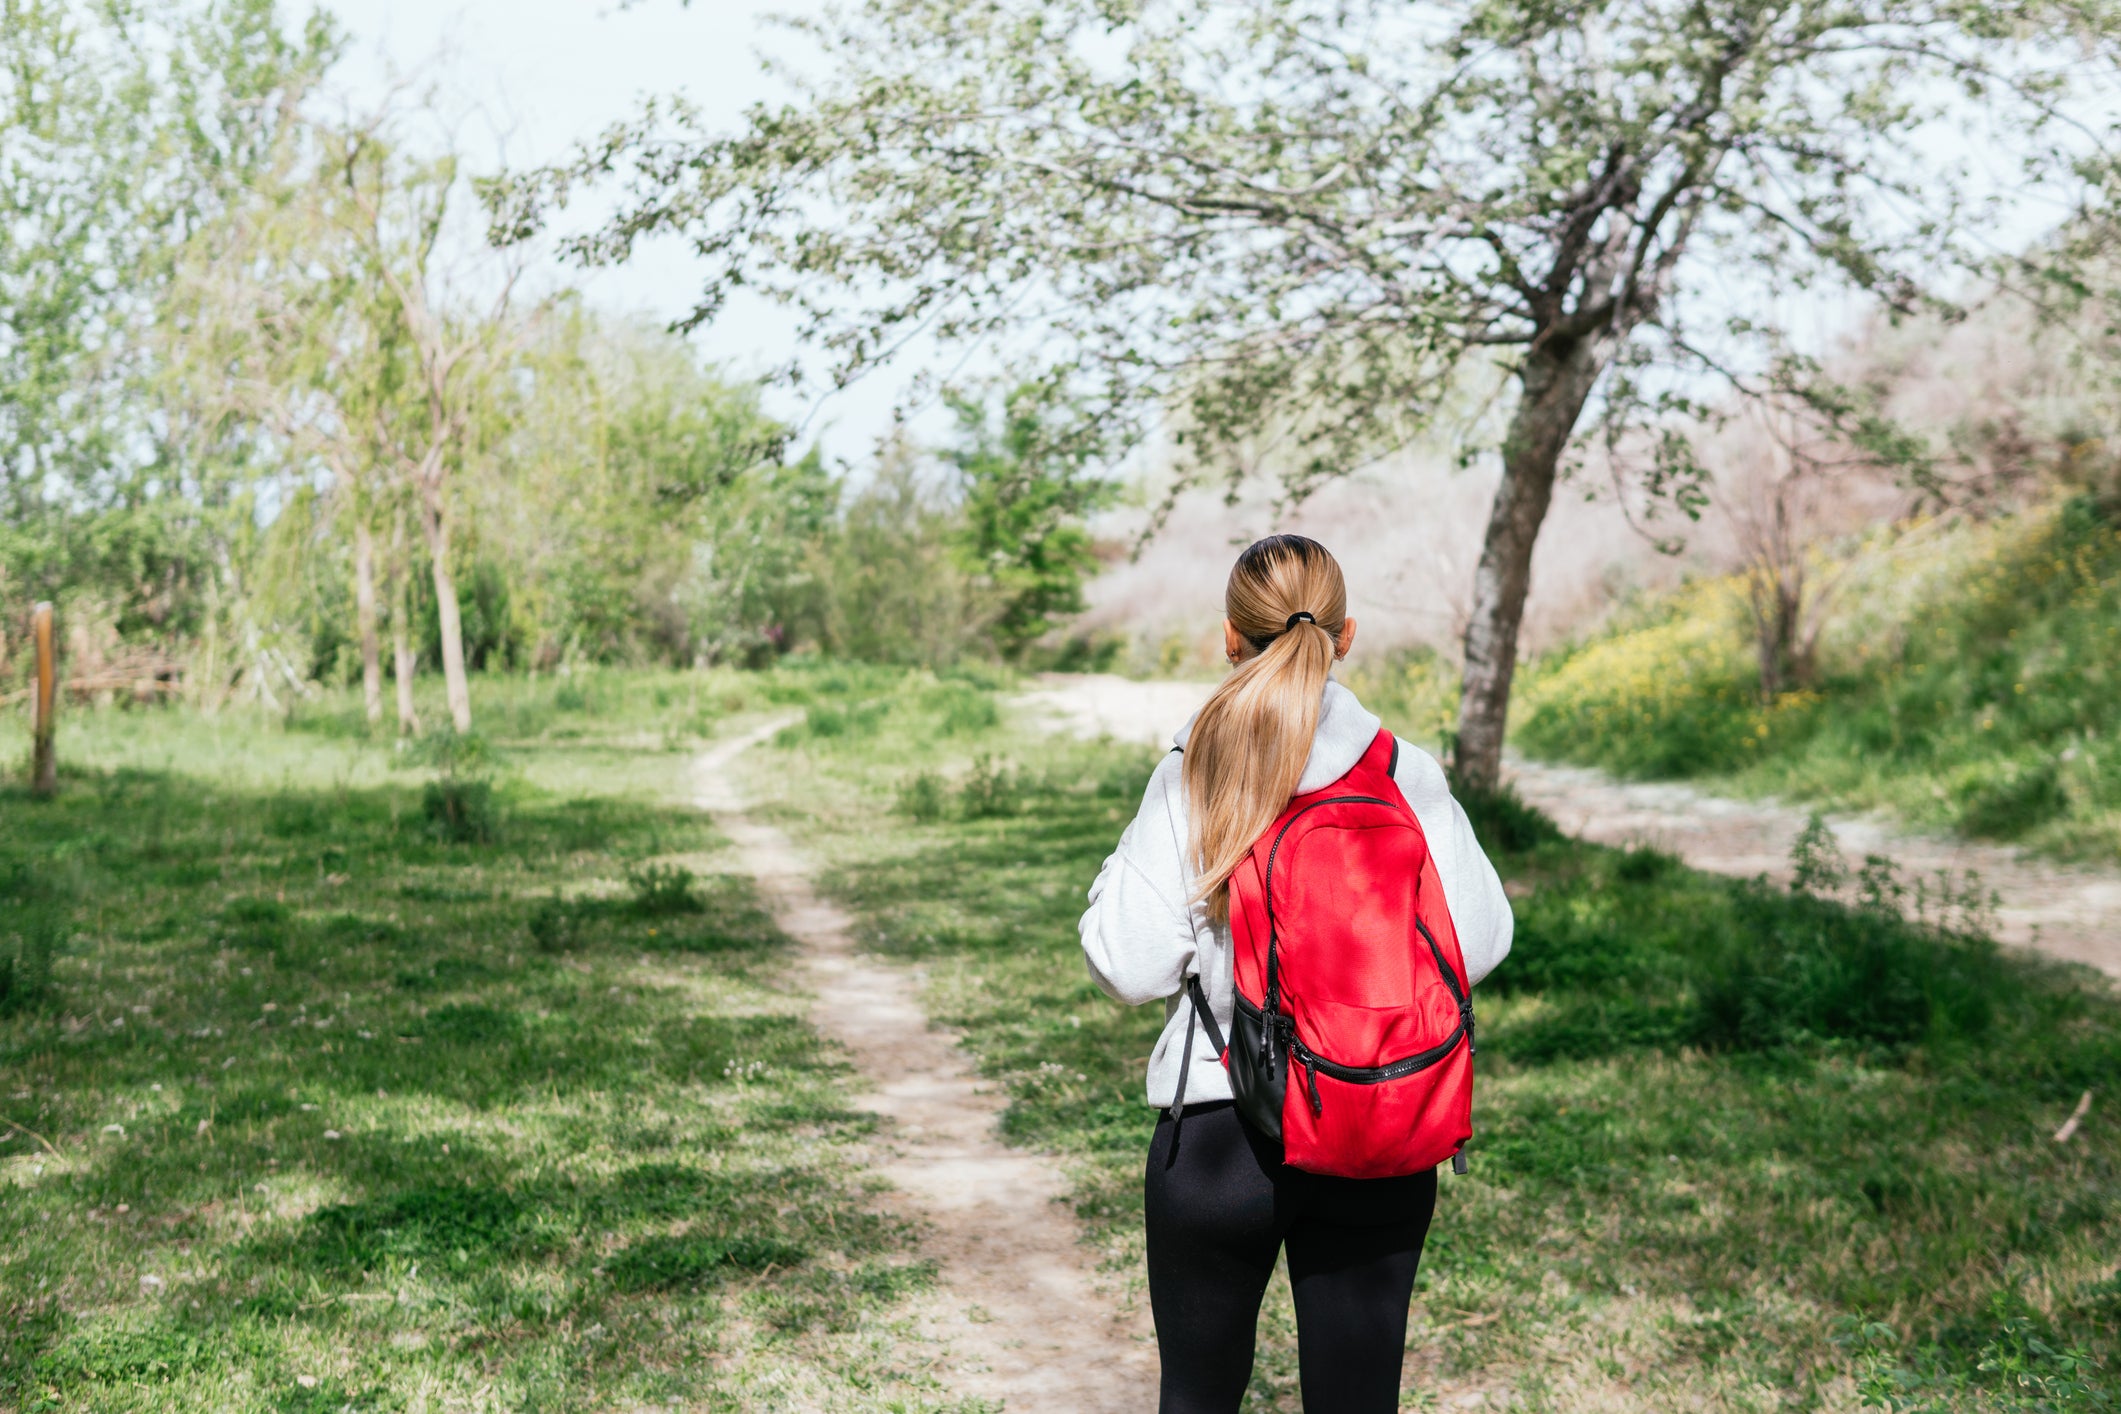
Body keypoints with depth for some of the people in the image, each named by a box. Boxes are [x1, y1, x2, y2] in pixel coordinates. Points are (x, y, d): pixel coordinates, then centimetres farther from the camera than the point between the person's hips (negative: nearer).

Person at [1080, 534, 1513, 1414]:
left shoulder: (1190, 780, -9)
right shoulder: (1408, 778, -5)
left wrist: (1118, 873, 8)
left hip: (1218, 1132, -1)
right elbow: (1475, 946, -3)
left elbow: (1133, 969, -11)